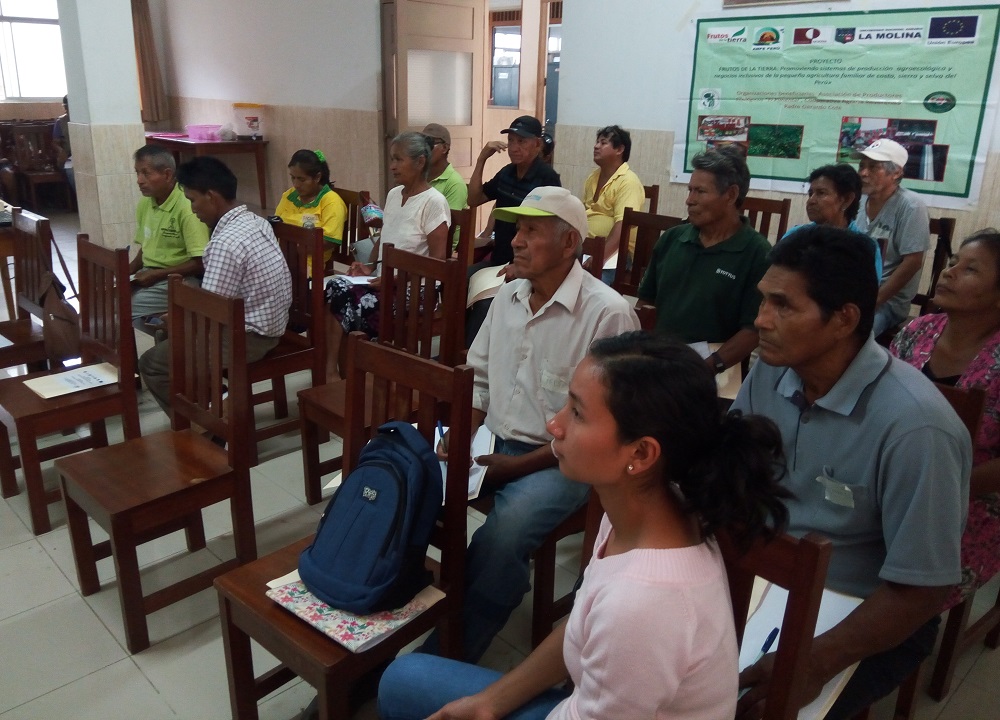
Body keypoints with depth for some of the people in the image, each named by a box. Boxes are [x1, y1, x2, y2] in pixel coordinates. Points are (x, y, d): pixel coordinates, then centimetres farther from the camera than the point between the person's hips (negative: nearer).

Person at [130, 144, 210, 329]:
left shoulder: (187, 208, -16)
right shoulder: (144, 204, 8)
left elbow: (200, 263, -19)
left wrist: (157, 275, -18)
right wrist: (128, 270, 1)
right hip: (149, 275, 8)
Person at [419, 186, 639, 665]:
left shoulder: (607, 313, -16)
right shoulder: (509, 296, 7)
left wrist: (520, 465, -18)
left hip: (559, 461, -6)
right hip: (491, 443, 7)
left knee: (498, 541, -30)